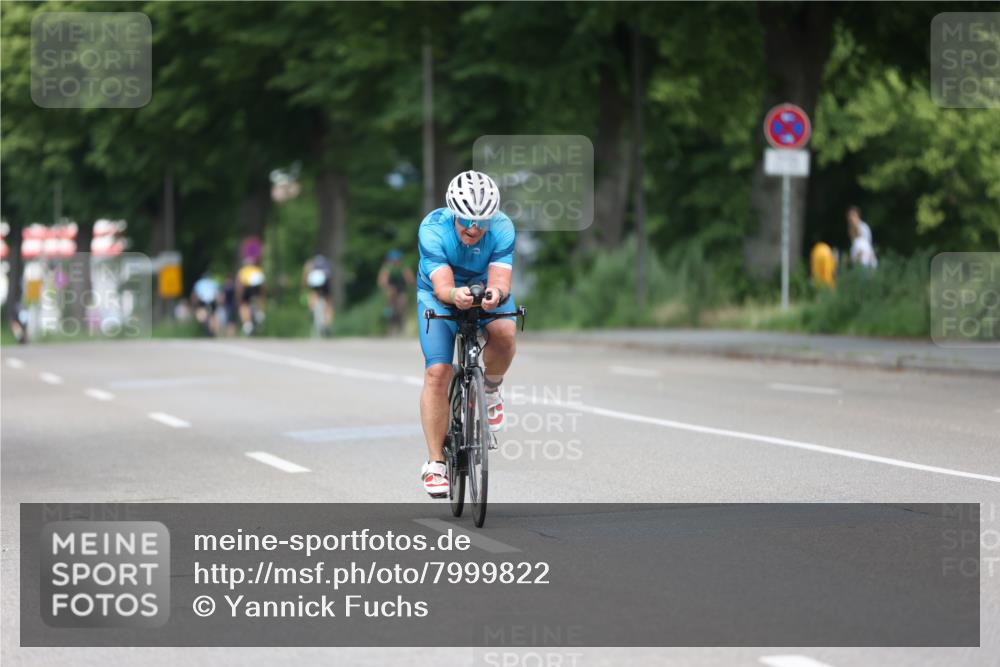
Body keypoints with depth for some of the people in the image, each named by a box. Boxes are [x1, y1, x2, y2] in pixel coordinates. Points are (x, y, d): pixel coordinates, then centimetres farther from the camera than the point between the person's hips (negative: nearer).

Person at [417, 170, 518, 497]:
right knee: (437, 373, -19)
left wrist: (495, 294, -58)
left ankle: (491, 389, -2)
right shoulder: (433, 229, -30)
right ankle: (435, 462, -10)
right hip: (440, 296, -1)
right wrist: (455, 295, -60)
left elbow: (500, 280, -35)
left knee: (503, 332, -34)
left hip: (486, 291, 1)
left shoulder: (502, 228, -27)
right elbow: (441, 287, -37)